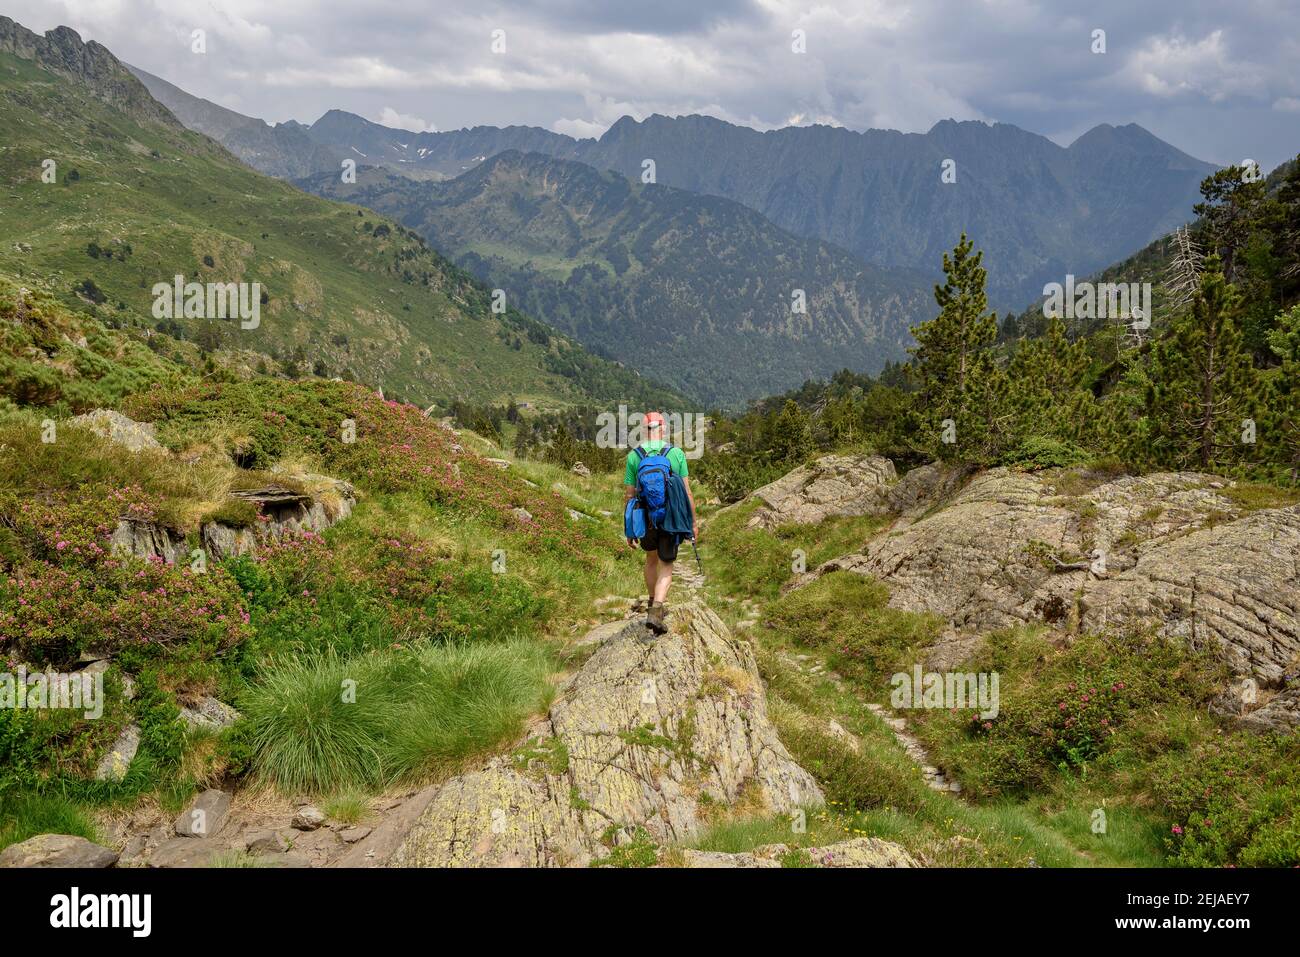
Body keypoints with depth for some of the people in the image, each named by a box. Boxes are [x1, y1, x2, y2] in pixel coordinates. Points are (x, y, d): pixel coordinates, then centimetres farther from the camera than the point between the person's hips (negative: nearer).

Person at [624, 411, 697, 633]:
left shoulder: (633, 456, -4)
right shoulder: (676, 453, -5)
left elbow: (629, 495, -3)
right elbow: (687, 492, -5)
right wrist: (693, 523, 5)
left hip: (645, 519, 2)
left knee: (651, 560, 25)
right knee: (666, 568, 5)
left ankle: (655, 606, 37)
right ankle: (656, 612, -13)